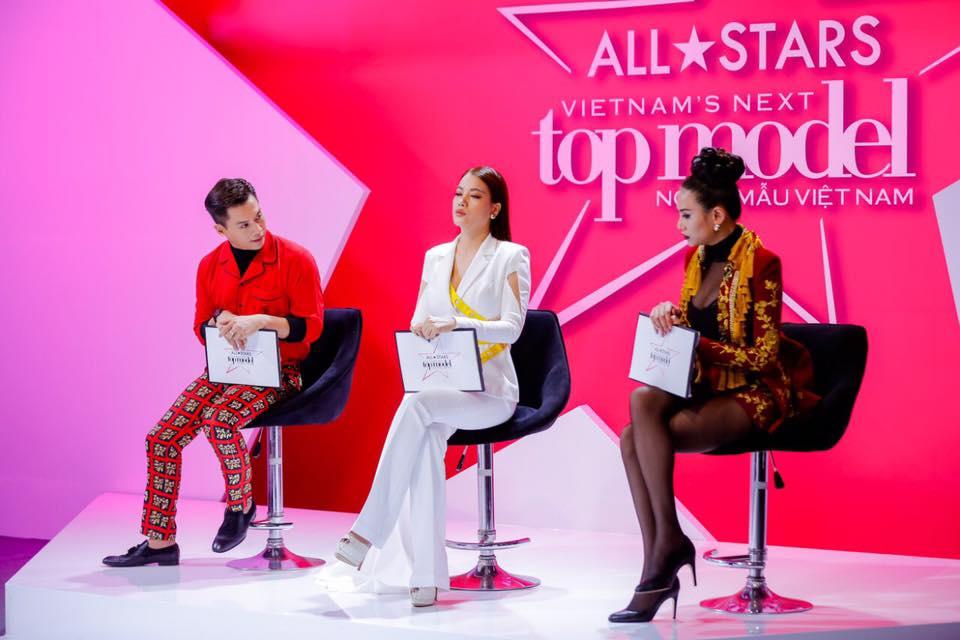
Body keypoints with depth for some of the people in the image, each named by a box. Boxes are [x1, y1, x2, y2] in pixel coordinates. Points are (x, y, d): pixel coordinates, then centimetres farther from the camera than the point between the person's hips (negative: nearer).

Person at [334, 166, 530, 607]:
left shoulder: (511, 258, 1)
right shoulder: (435, 258, 17)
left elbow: (511, 327, -9)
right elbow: (418, 324, 16)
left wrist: (458, 323, -24)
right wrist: (422, 331, -9)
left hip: (489, 390, -3)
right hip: (438, 387, 3)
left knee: (418, 405, -35)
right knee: (427, 440, -33)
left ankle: (369, 531, -35)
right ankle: (426, 573, -36)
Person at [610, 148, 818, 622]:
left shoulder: (760, 263, -13)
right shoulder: (695, 258, 10)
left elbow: (763, 356, -16)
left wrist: (698, 346, -23)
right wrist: (669, 315, -2)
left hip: (753, 393, -7)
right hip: (705, 387, 7)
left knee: (641, 437, -27)